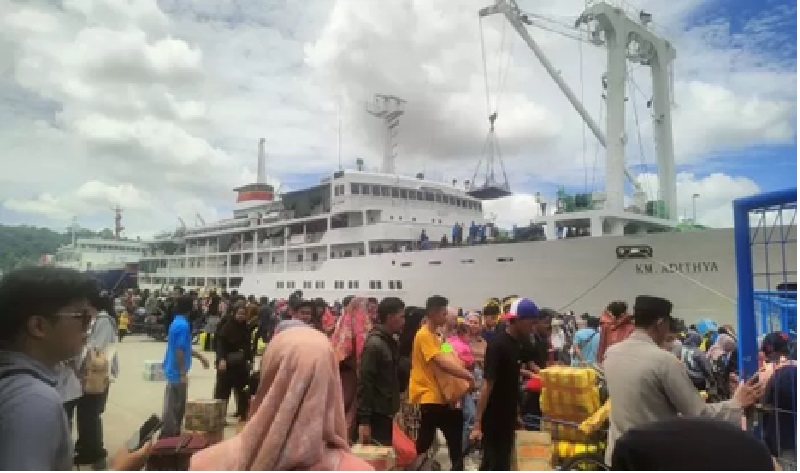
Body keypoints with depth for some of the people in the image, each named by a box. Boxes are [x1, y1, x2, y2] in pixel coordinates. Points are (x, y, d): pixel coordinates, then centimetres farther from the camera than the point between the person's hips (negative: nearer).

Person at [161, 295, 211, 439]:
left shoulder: (177, 322, 10)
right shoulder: (182, 325, -21)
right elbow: (179, 351, -23)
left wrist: (200, 357, 26)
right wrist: (183, 374, -20)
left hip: (173, 369, 10)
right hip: (177, 371, -10)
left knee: (173, 403, 18)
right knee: (174, 405, 0)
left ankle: (170, 432, 28)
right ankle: (168, 434, 9)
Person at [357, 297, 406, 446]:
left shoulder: (390, 342, 11)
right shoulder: (374, 344, -18)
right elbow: (364, 383, -21)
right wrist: (364, 420, -22)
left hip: (386, 413, 9)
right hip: (376, 415, -9)